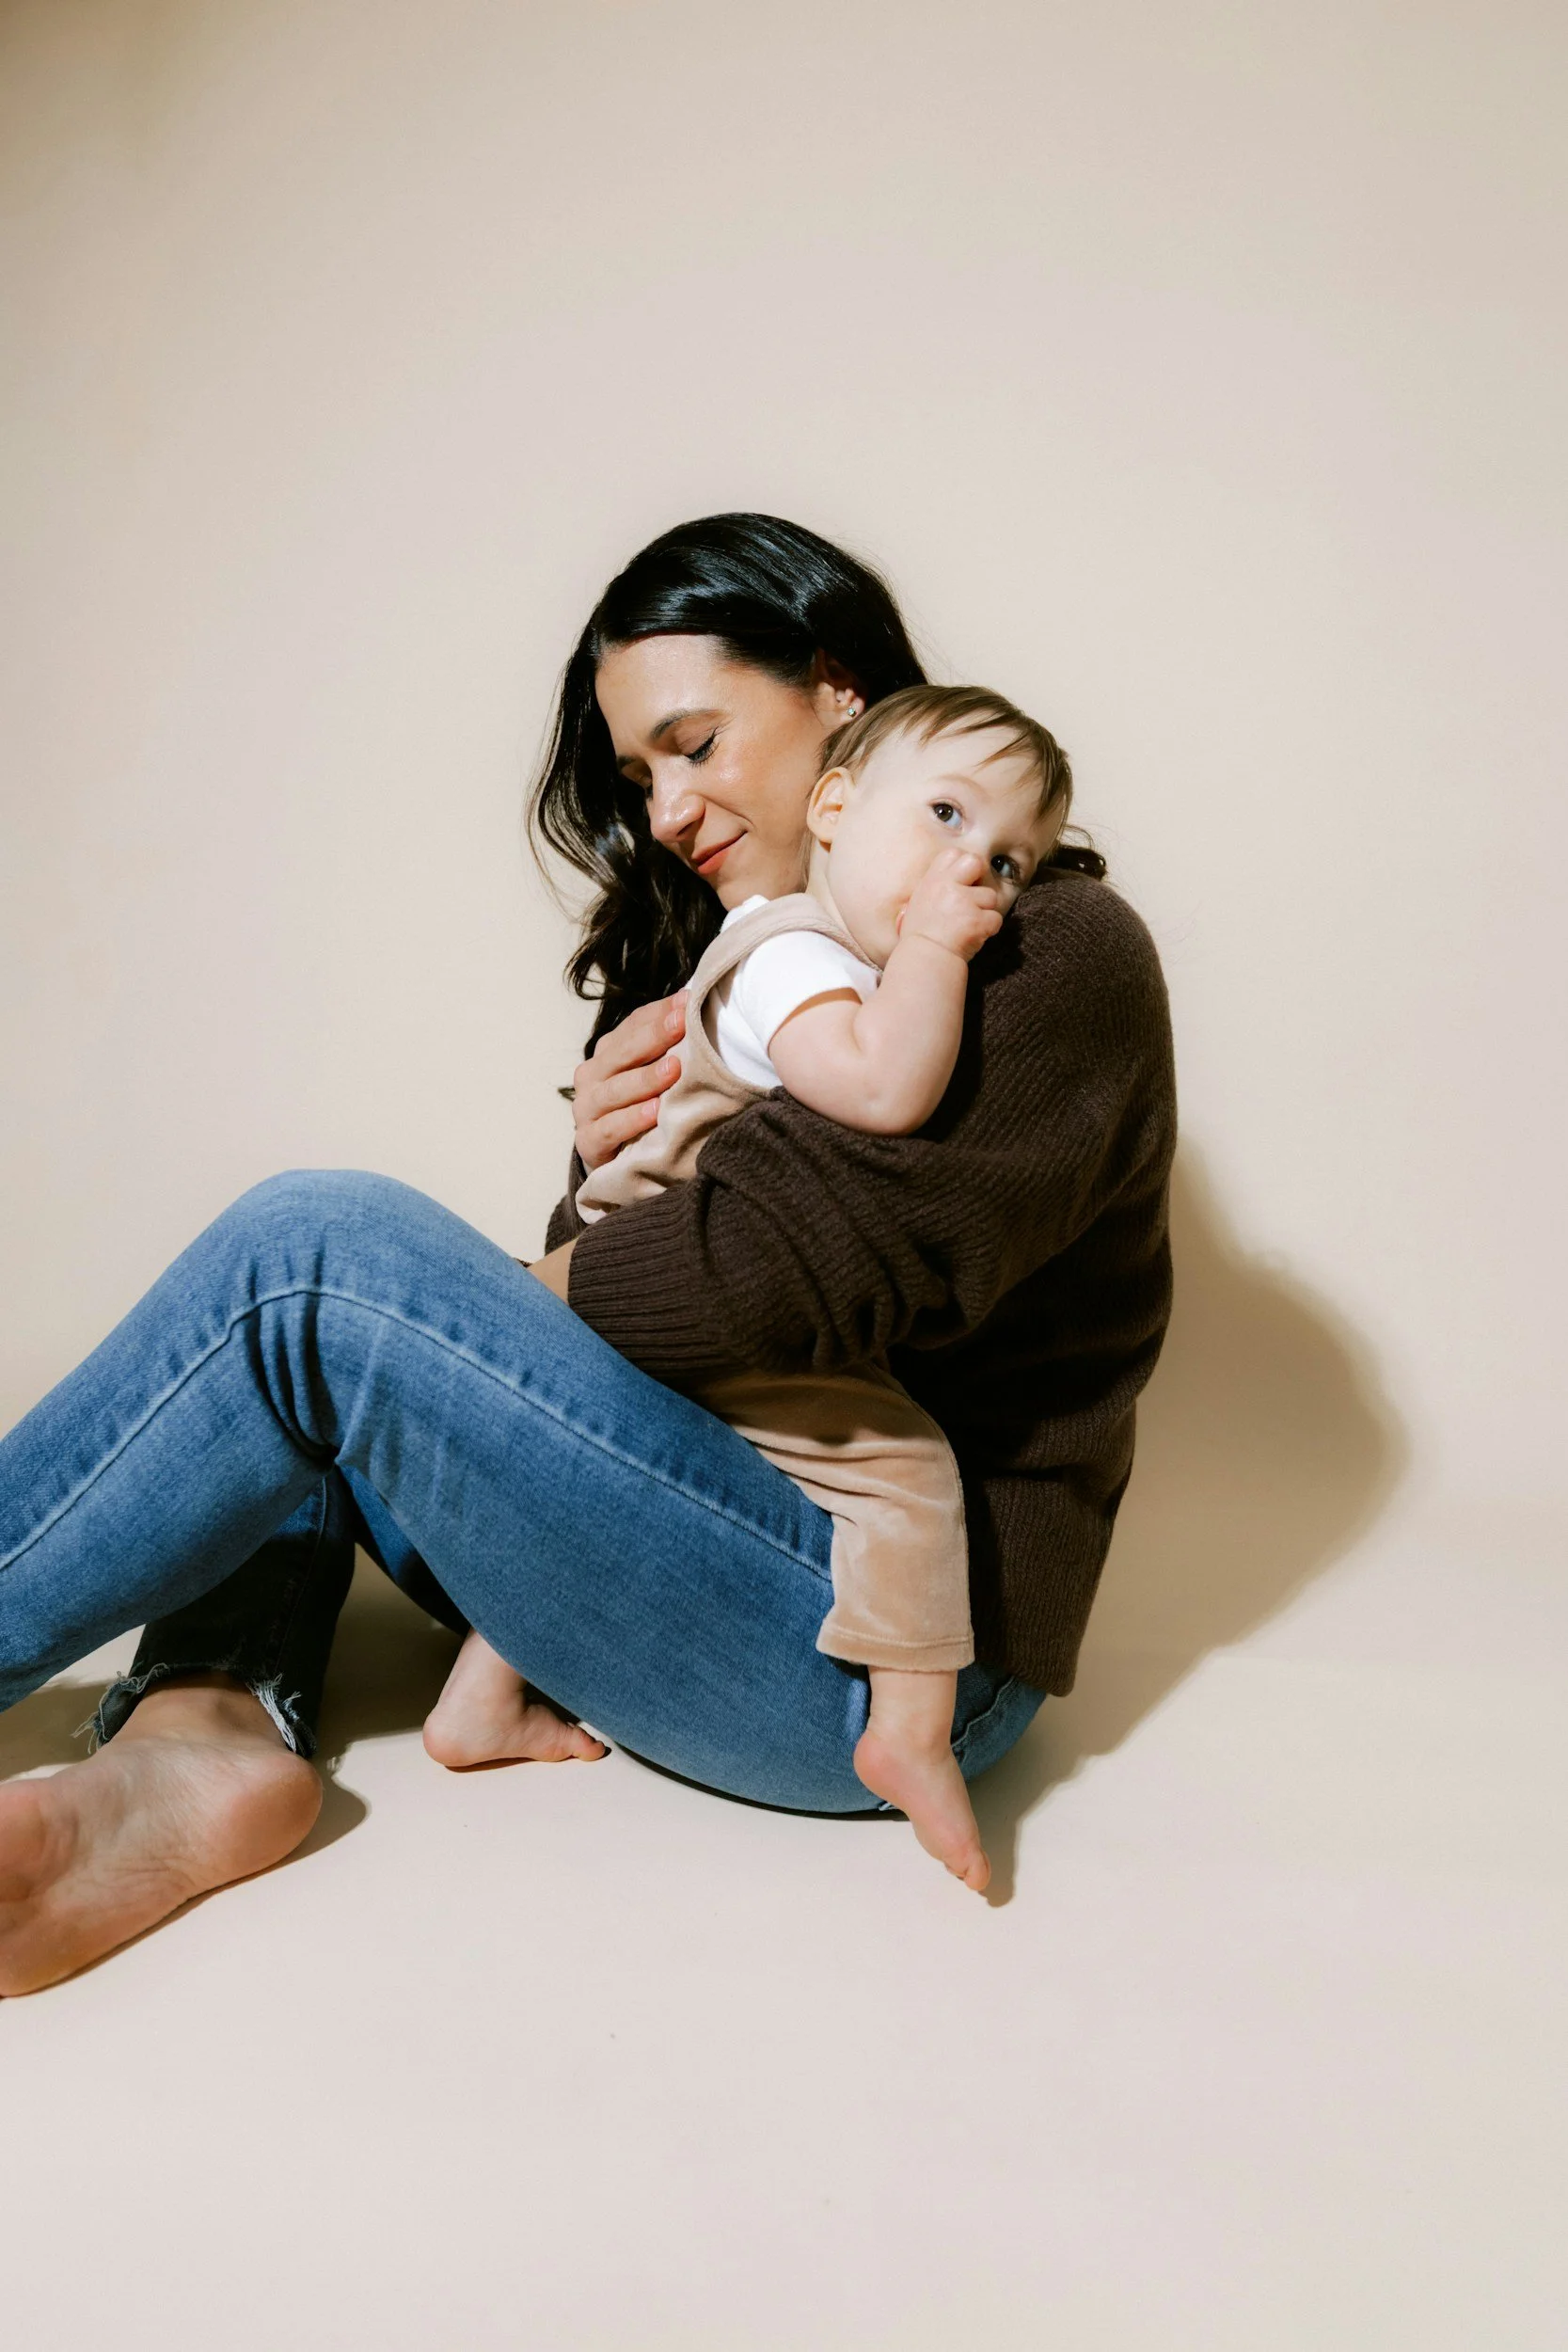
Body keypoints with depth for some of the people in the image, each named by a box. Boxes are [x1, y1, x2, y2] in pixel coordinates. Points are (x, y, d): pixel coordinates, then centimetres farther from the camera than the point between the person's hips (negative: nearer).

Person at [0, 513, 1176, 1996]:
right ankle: (202, 1729, -15)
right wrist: (604, 1166, -7)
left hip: (889, 1657, -9)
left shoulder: (1055, 955, -8)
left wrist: (505, 1297, -7)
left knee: (318, 1262, -20)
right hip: (704, 1524, 9)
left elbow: (783, 1272, -23)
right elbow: (629, 1298, 15)